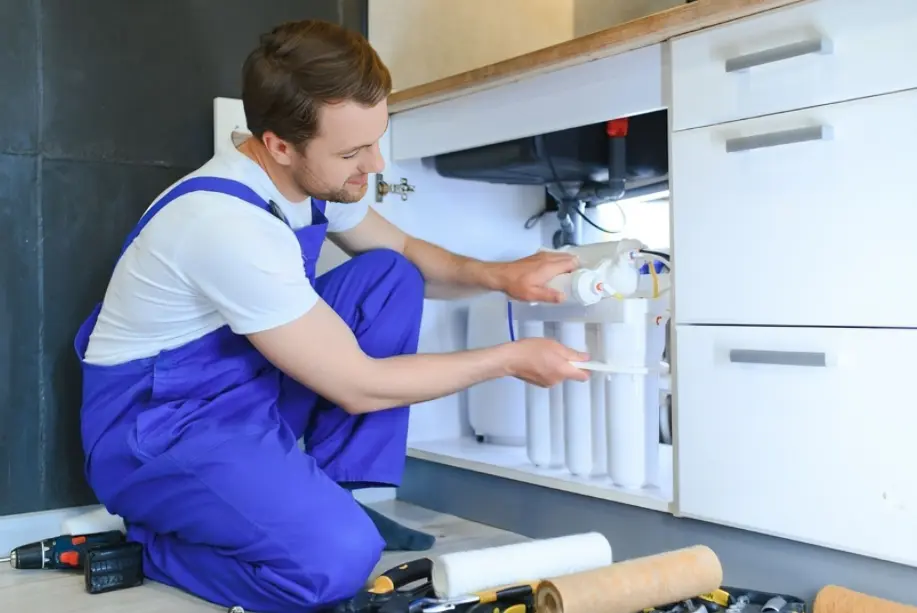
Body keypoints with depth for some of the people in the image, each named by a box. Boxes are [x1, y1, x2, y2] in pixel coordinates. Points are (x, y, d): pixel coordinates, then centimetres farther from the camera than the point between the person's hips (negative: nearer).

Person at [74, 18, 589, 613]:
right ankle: (147, 540, -1)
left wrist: (499, 275, -7)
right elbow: (359, 387, -24)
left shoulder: (310, 173, -5)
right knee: (336, 557, -29)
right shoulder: (227, 225, -31)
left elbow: (404, 251, 13)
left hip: (249, 386, 9)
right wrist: (509, 358, -15)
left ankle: (327, 499, 1)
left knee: (391, 277, -3)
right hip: (157, 426, -8)